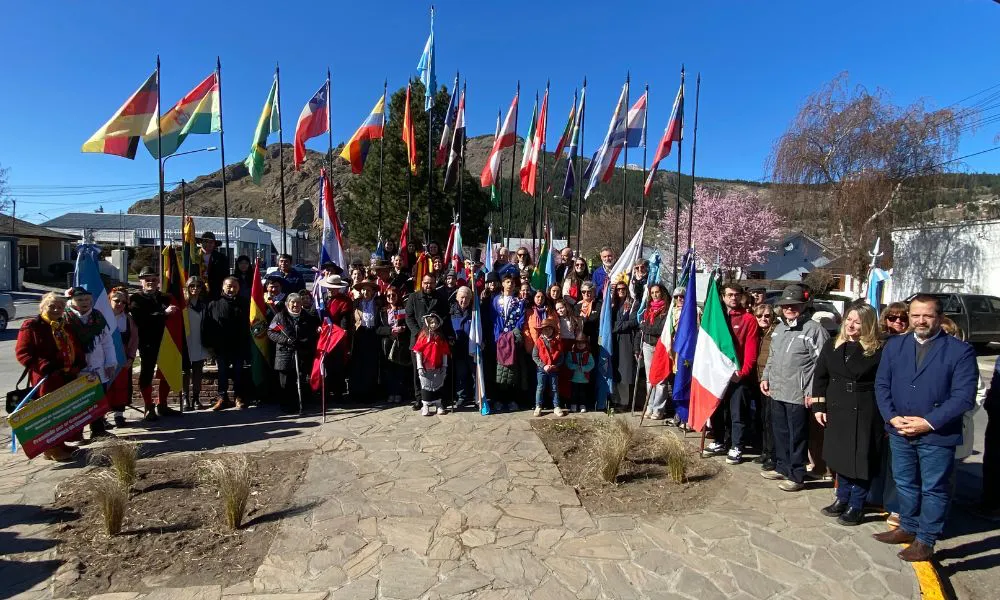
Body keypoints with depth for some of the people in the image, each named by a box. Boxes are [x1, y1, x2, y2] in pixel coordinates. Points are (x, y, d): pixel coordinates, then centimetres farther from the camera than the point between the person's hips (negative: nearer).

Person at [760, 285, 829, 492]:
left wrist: (812, 391, -17)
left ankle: (797, 476, 15)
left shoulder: (813, 329, -11)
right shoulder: (779, 328, 15)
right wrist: (766, 377, 16)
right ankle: (782, 468, 31)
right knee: (780, 433, 17)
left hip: (798, 395, -7)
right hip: (777, 391, 8)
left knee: (797, 436, 3)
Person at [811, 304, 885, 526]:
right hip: (836, 409, 4)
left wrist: (881, 412, -14)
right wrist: (818, 406, 2)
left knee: (861, 458, 5)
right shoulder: (831, 345, 4)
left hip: (865, 413, -4)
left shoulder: (878, 350, -9)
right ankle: (842, 498, 30)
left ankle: (856, 505, 20)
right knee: (840, 456, 15)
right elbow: (820, 377, 6)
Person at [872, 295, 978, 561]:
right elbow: (882, 385, 4)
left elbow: (964, 396, -13)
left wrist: (929, 422, -20)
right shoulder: (894, 345, 4)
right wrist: (892, 417, -9)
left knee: (933, 489, 10)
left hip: (938, 435, -4)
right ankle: (908, 527, 37)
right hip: (899, 432, 4)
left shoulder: (960, 350, -9)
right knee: (905, 484, 19)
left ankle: (925, 540, 25)